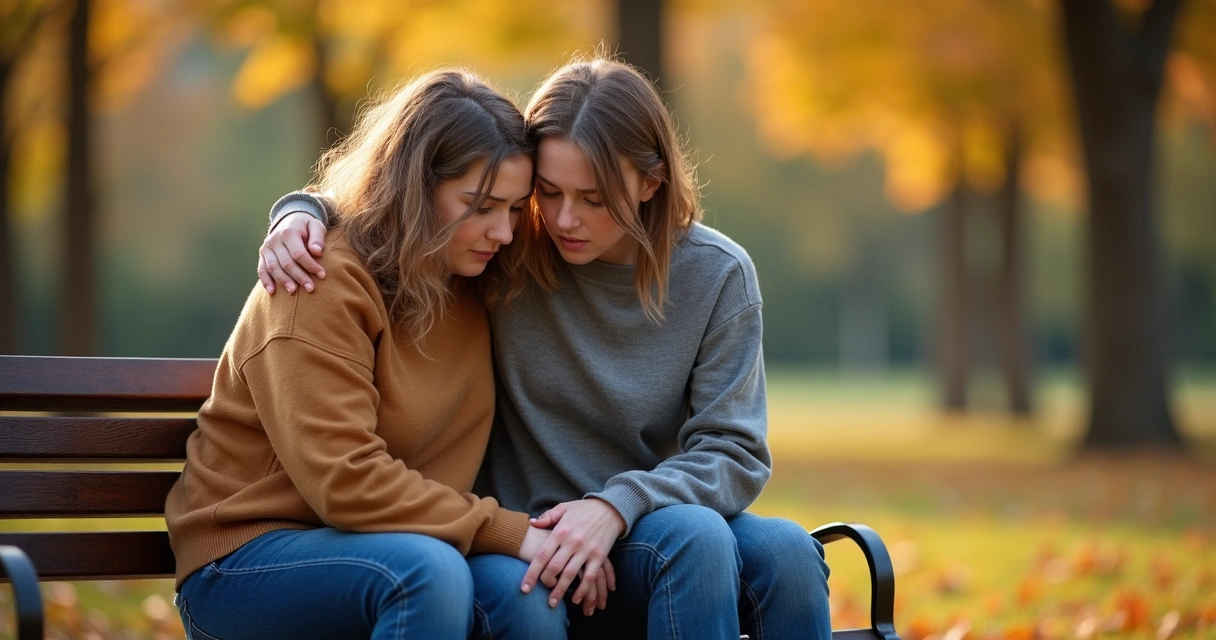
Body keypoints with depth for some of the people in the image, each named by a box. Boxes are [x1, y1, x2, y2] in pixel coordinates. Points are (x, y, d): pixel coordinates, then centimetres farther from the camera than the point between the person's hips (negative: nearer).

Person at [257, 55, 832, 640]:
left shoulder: (717, 275, -2)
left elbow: (734, 452, -5)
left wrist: (618, 505, -22)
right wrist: (299, 217, -12)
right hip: (517, 539, -2)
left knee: (785, 549, -31)